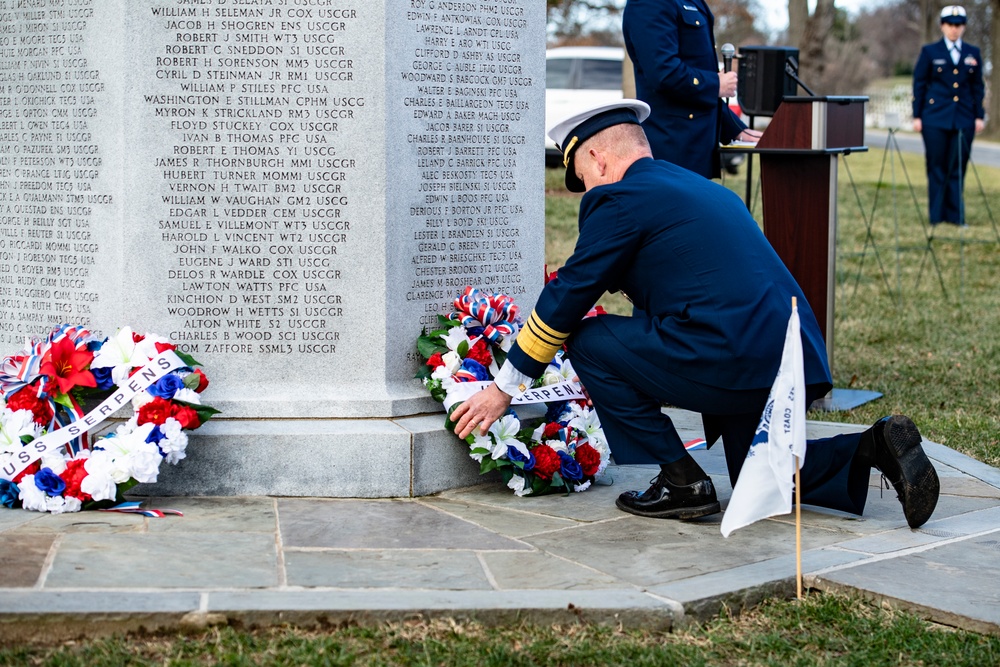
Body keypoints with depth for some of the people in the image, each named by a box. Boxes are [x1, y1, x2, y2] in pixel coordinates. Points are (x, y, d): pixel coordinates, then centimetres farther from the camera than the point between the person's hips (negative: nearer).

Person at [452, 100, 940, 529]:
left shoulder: (618, 199, -2)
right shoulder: (704, 189, 25)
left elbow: (567, 297, 1)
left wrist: (504, 388, 11)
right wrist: (613, 383, 44)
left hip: (733, 360, -9)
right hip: (799, 358, 9)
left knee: (588, 340, 5)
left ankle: (681, 482, 4)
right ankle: (873, 448, 9)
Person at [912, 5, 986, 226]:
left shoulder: (973, 54, 11)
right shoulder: (930, 52, 4)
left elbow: (978, 87, 13)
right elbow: (919, 85, 3)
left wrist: (979, 116, 6)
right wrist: (917, 116, -2)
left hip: (964, 120, 2)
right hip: (935, 119, -2)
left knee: (958, 168, 1)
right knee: (937, 167, 0)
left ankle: (955, 214, 8)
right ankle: (936, 216, 5)